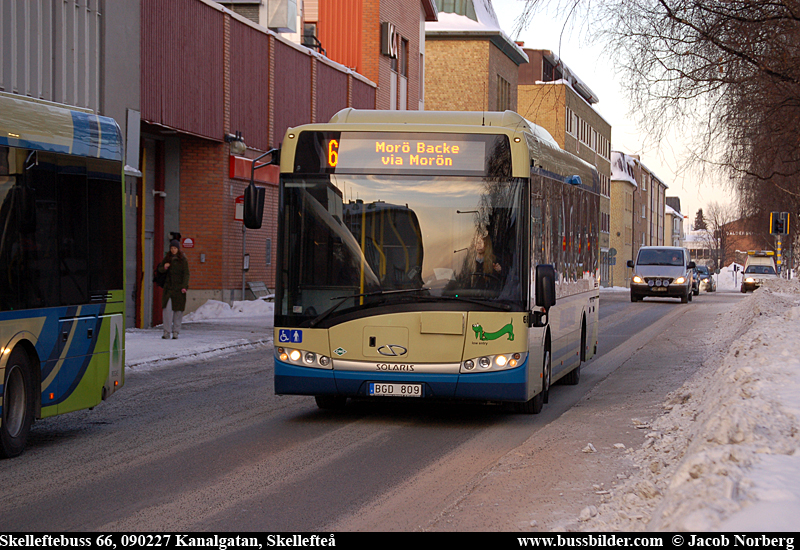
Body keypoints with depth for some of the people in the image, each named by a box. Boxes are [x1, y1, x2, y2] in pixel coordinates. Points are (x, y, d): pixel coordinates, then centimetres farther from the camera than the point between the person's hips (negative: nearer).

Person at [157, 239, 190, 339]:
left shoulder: (182, 259, -1)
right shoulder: (167, 258, 8)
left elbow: (186, 274, -3)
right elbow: (160, 269, 16)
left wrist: (184, 286, -12)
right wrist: (164, 268, -7)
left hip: (179, 288, -2)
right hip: (169, 287, 2)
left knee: (178, 310, 1)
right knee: (167, 309, -9)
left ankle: (176, 332, 10)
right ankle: (167, 332, -7)